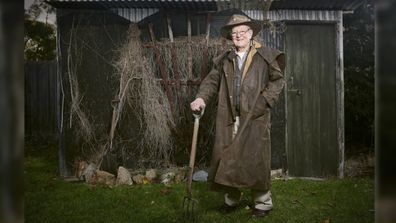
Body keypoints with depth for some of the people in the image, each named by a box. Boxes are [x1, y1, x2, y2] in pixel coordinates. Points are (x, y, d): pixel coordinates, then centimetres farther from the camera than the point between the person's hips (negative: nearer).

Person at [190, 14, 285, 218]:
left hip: (255, 118, -3)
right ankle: (231, 198, 25)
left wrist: (265, 100, -8)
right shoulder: (224, 60, 14)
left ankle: (262, 202, 16)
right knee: (227, 158, 7)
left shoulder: (265, 55, 3)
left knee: (255, 159, -1)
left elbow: (277, 80, 4)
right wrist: (201, 97, -8)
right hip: (228, 119, 4)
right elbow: (212, 80, 10)